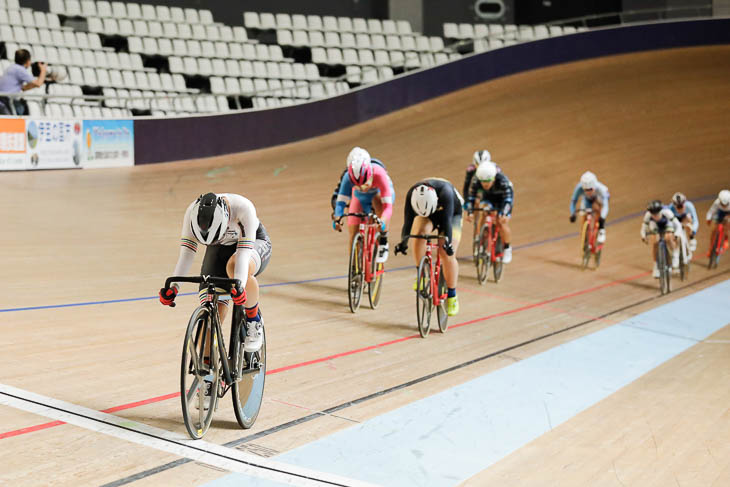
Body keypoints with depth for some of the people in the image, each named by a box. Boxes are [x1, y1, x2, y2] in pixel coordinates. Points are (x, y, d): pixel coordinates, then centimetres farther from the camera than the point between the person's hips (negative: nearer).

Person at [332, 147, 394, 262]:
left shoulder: (378, 174, -42)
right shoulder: (348, 177, -36)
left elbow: (388, 206, -45)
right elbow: (341, 201, -34)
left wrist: (383, 222, -62)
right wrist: (337, 218, -53)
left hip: (379, 193, -2)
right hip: (360, 198, 2)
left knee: (378, 201, -39)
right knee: (353, 236, -8)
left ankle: (383, 242, -21)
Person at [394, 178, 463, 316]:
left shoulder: (445, 192, -40)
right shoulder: (412, 195, -31)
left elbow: (447, 221, -42)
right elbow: (408, 221, -32)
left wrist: (447, 242, -54)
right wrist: (403, 241, -47)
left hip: (451, 214, -2)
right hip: (427, 217, 2)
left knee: (447, 255, -15)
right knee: (420, 233, -33)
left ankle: (452, 296, 1)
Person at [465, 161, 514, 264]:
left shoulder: (503, 180, -38)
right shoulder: (476, 181, -30)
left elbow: (508, 199, -40)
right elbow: (471, 196, -27)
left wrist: (503, 214, -55)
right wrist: (469, 212, -42)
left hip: (503, 199, -3)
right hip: (488, 198, 3)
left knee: (502, 224, -16)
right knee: (483, 215, -24)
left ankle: (507, 249, 7)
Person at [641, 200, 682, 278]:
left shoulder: (666, 212, -40)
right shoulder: (648, 215, -35)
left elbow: (678, 225, -37)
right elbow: (644, 228, -23)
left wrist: (676, 235, -55)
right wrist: (643, 237, -43)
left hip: (667, 224, -1)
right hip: (655, 226, 1)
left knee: (668, 238, -30)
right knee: (654, 242, -20)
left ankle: (675, 255, -2)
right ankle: (656, 266, -1)